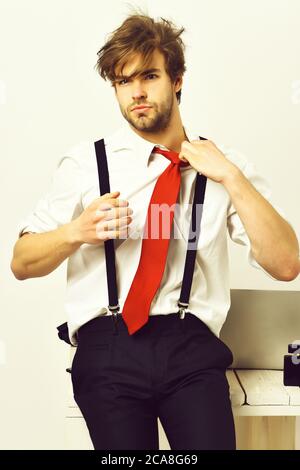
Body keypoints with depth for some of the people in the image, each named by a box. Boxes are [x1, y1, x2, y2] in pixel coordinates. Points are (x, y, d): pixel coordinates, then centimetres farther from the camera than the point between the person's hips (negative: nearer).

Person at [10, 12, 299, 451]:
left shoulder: (223, 163, 8)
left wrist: (231, 177, -8)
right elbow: (22, 263, 9)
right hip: (107, 346, 0)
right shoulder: (86, 162, 7)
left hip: (192, 348, 0)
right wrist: (77, 231, -11)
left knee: (211, 440, -19)